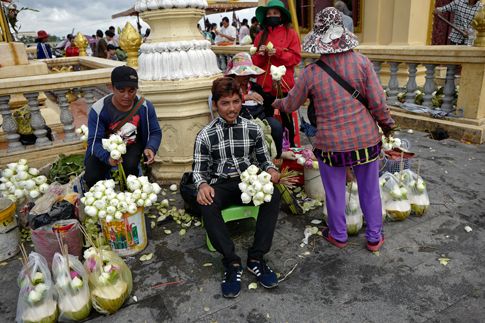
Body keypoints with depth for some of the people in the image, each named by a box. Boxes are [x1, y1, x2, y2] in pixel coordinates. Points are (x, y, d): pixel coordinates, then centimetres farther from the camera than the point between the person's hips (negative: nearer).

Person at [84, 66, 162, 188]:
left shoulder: (145, 106, -20)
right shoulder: (99, 109, -25)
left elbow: (155, 132, -9)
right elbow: (94, 141, -25)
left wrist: (150, 148, -33)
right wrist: (107, 157, -47)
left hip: (132, 146, 1)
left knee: (130, 165, -31)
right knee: (92, 177, -21)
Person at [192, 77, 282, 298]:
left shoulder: (252, 129, 5)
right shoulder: (205, 135, -1)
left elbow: (263, 158, 14)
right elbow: (199, 170, 2)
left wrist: (270, 170, -9)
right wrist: (203, 185, -21)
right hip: (220, 185, -1)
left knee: (273, 195, -30)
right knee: (206, 205, -35)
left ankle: (256, 258, -22)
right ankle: (232, 263, -24)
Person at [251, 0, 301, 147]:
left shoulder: (291, 33, 2)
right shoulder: (261, 35, 11)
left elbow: (296, 58, -6)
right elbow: (255, 61, 9)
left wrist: (278, 52, -17)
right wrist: (260, 54, -12)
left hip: (284, 84, -3)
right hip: (264, 84, 3)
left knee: (286, 117, 7)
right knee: (266, 118, 7)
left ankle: (290, 145, 19)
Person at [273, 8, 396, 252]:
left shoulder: (311, 73, -10)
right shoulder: (361, 62, -8)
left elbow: (291, 105, 4)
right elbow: (378, 101, -6)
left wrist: (277, 103, 26)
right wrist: (387, 124, 11)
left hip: (331, 143, -2)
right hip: (366, 139, 2)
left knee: (335, 193, 16)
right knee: (370, 190, 17)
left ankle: (338, 236, 35)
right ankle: (374, 238, 32)